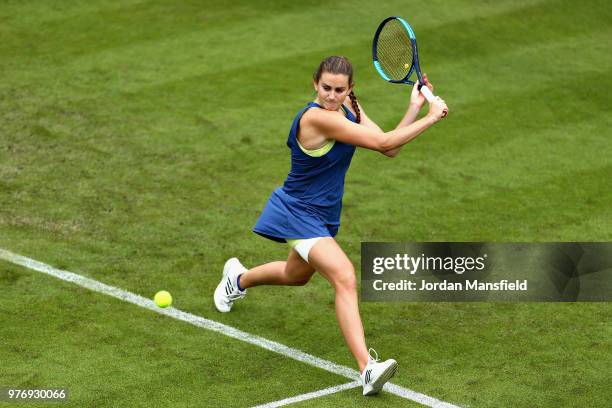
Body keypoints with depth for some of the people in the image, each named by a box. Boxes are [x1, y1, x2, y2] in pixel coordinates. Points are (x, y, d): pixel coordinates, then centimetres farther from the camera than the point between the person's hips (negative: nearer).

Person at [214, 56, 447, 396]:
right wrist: (430, 118, -23)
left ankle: (238, 278, 62)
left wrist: (414, 108, -13)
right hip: (298, 214, -9)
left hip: (323, 215, 9)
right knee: (344, 277, -27)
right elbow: (383, 142, -30)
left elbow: (389, 150, -6)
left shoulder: (349, 108, -3)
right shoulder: (317, 117, -30)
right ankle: (367, 369, -35)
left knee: (296, 275, 32)